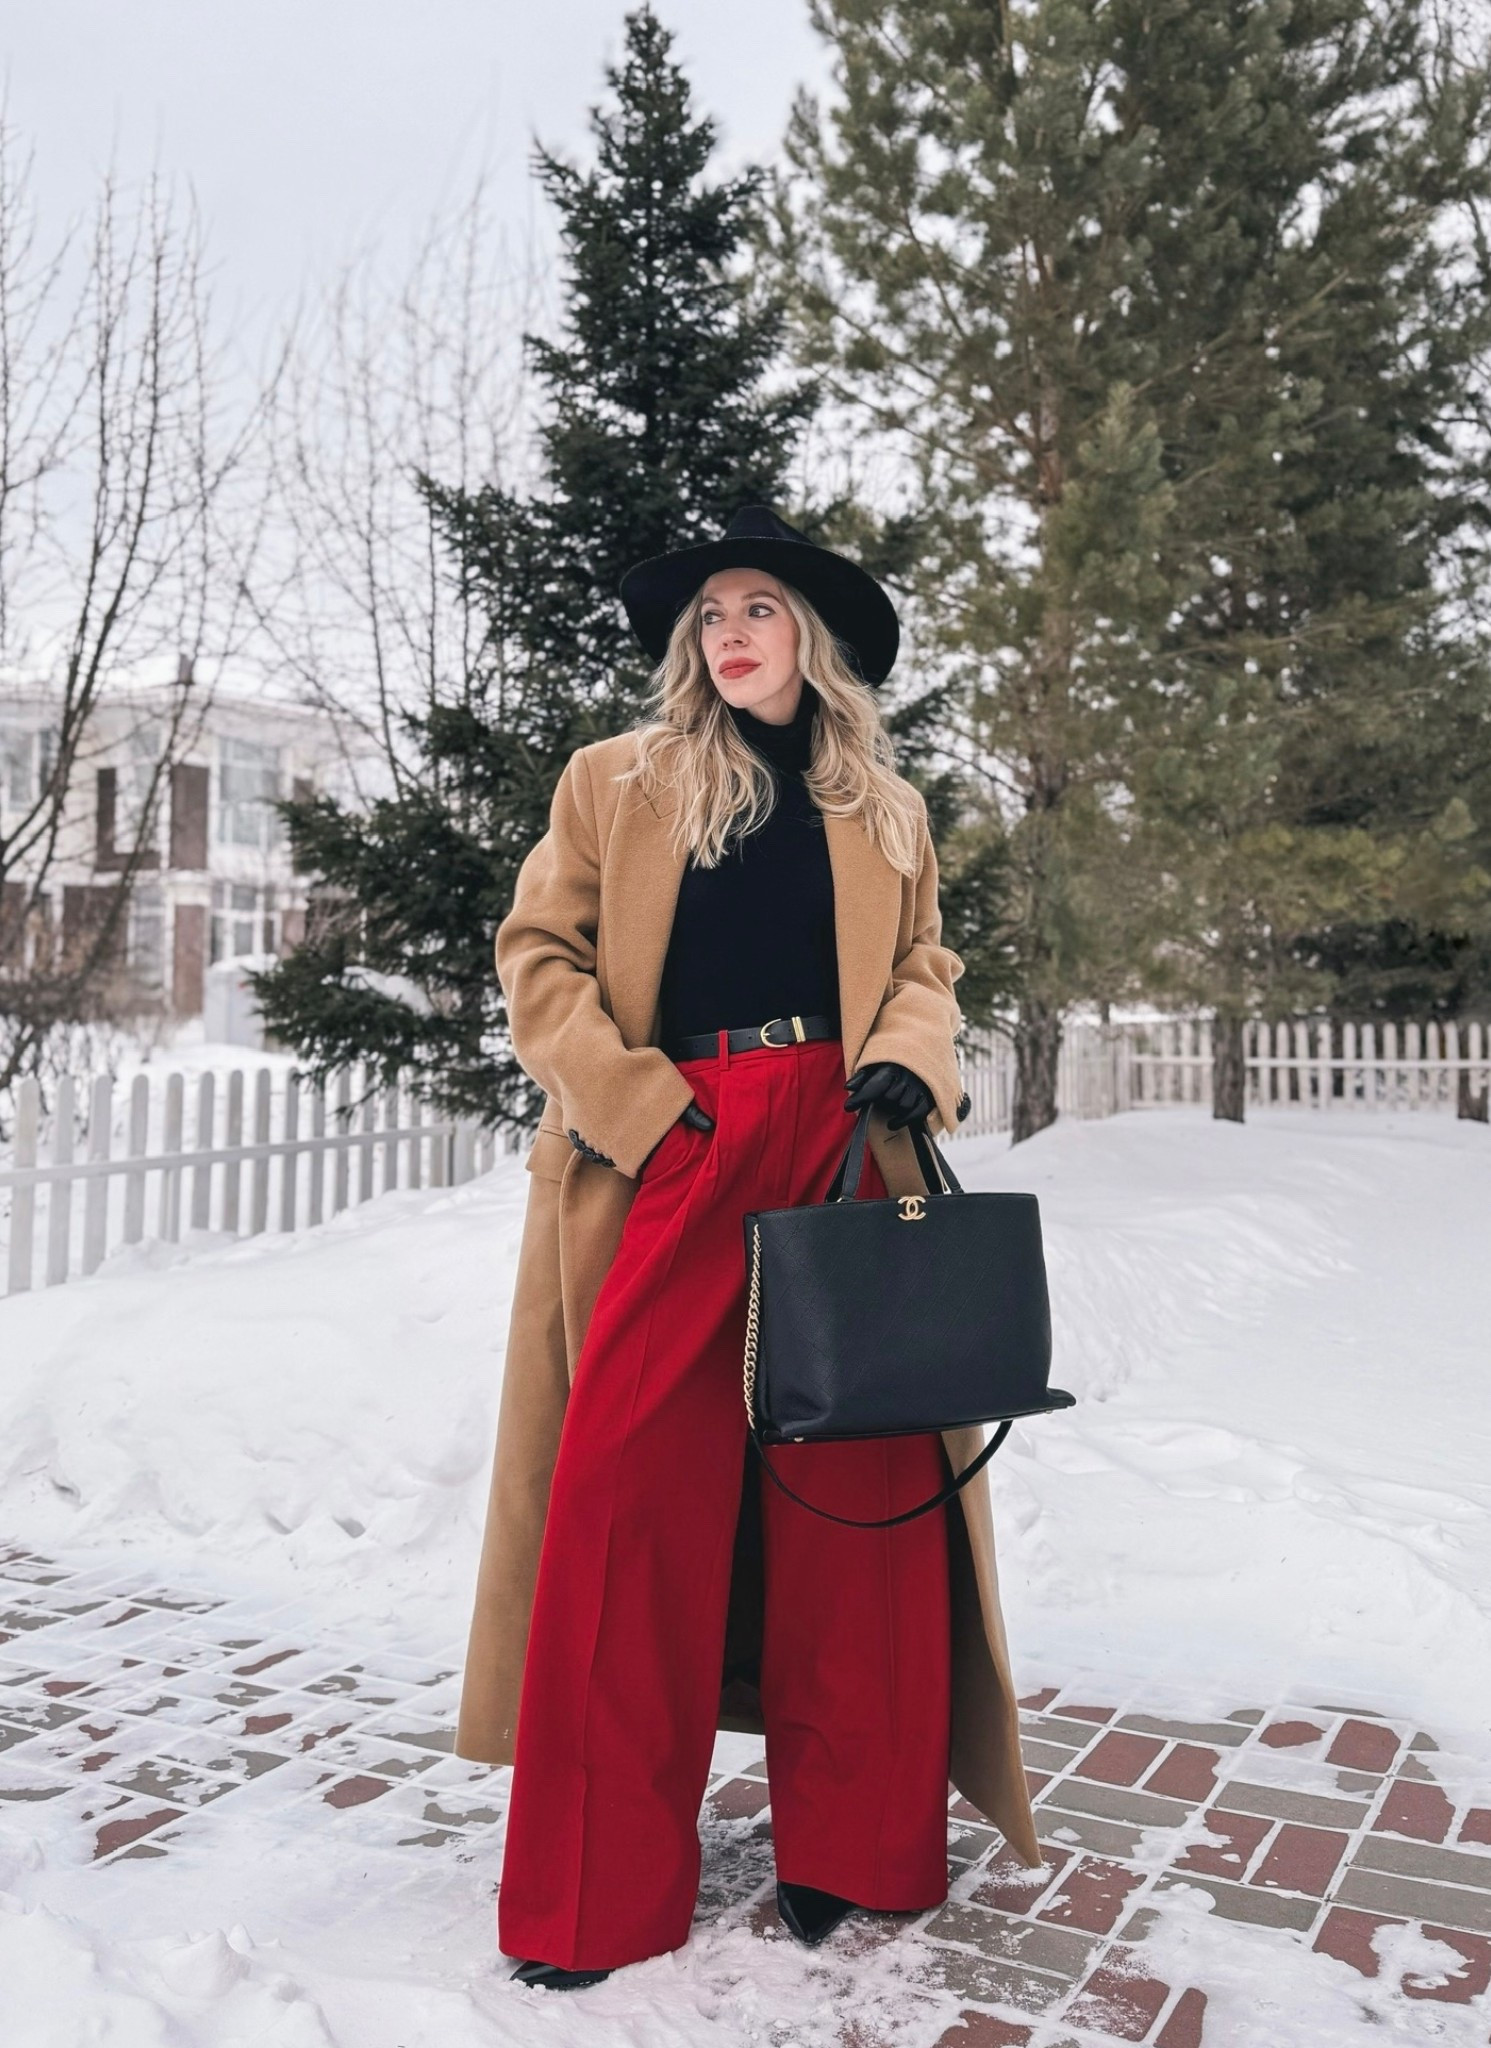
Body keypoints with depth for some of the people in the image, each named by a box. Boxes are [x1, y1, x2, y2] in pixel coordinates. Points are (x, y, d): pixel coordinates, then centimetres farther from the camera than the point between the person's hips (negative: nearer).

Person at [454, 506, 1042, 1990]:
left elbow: (925, 967, 18)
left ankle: (844, 1847, 21)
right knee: (634, 1496, -3)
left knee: (854, 1489, 3)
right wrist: (636, 1106, -9)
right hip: (665, 1156, -2)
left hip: (843, 1162, 2)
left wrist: (907, 1059, -5)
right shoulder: (616, 782, 10)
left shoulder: (883, 809, 17)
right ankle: (597, 1893, 10)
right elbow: (538, 955, 4)